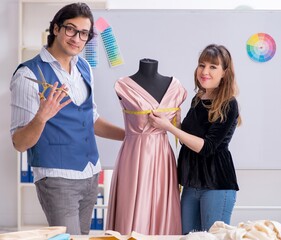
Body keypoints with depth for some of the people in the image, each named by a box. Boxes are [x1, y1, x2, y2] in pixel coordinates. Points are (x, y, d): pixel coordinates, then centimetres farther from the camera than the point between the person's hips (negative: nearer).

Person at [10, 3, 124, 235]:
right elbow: (20, 143, -13)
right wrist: (41, 118, -31)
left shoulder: (84, 68, 8)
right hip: (57, 178, -6)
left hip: (90, 173, 7)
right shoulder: (29, 74, -12)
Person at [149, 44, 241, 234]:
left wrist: (169, 127, -19)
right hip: (191, 183, 7)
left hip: (216, 185, -7)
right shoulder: (198, 100, 9)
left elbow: (206, 147, -17)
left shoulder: (228, 105, -11)